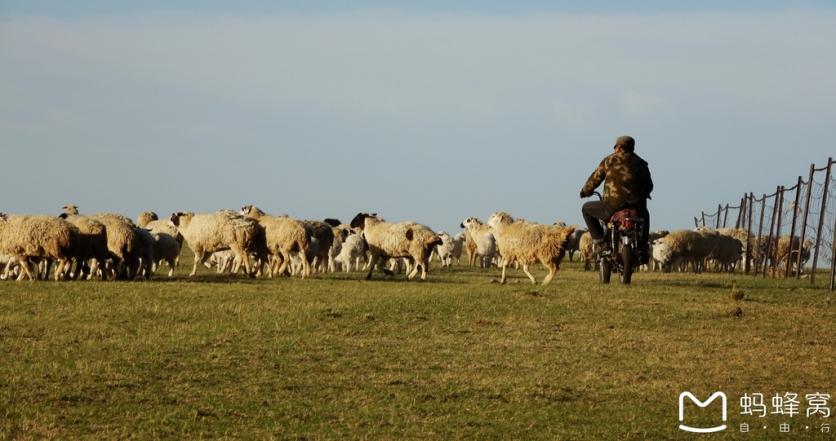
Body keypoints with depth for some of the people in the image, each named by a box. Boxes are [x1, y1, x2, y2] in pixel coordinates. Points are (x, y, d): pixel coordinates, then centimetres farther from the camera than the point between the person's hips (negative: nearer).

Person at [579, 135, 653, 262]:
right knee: (645, 214, 40)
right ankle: (643, 250, 26)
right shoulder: (640, 163, 11)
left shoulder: (609, 161, 5)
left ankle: (599, 240, 6)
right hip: (637, 208, 3)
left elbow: (595, 179, 11)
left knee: (586, 209, 21)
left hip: (613, 206, -3)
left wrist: (585, 191, 30)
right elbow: (649, 186, 16)